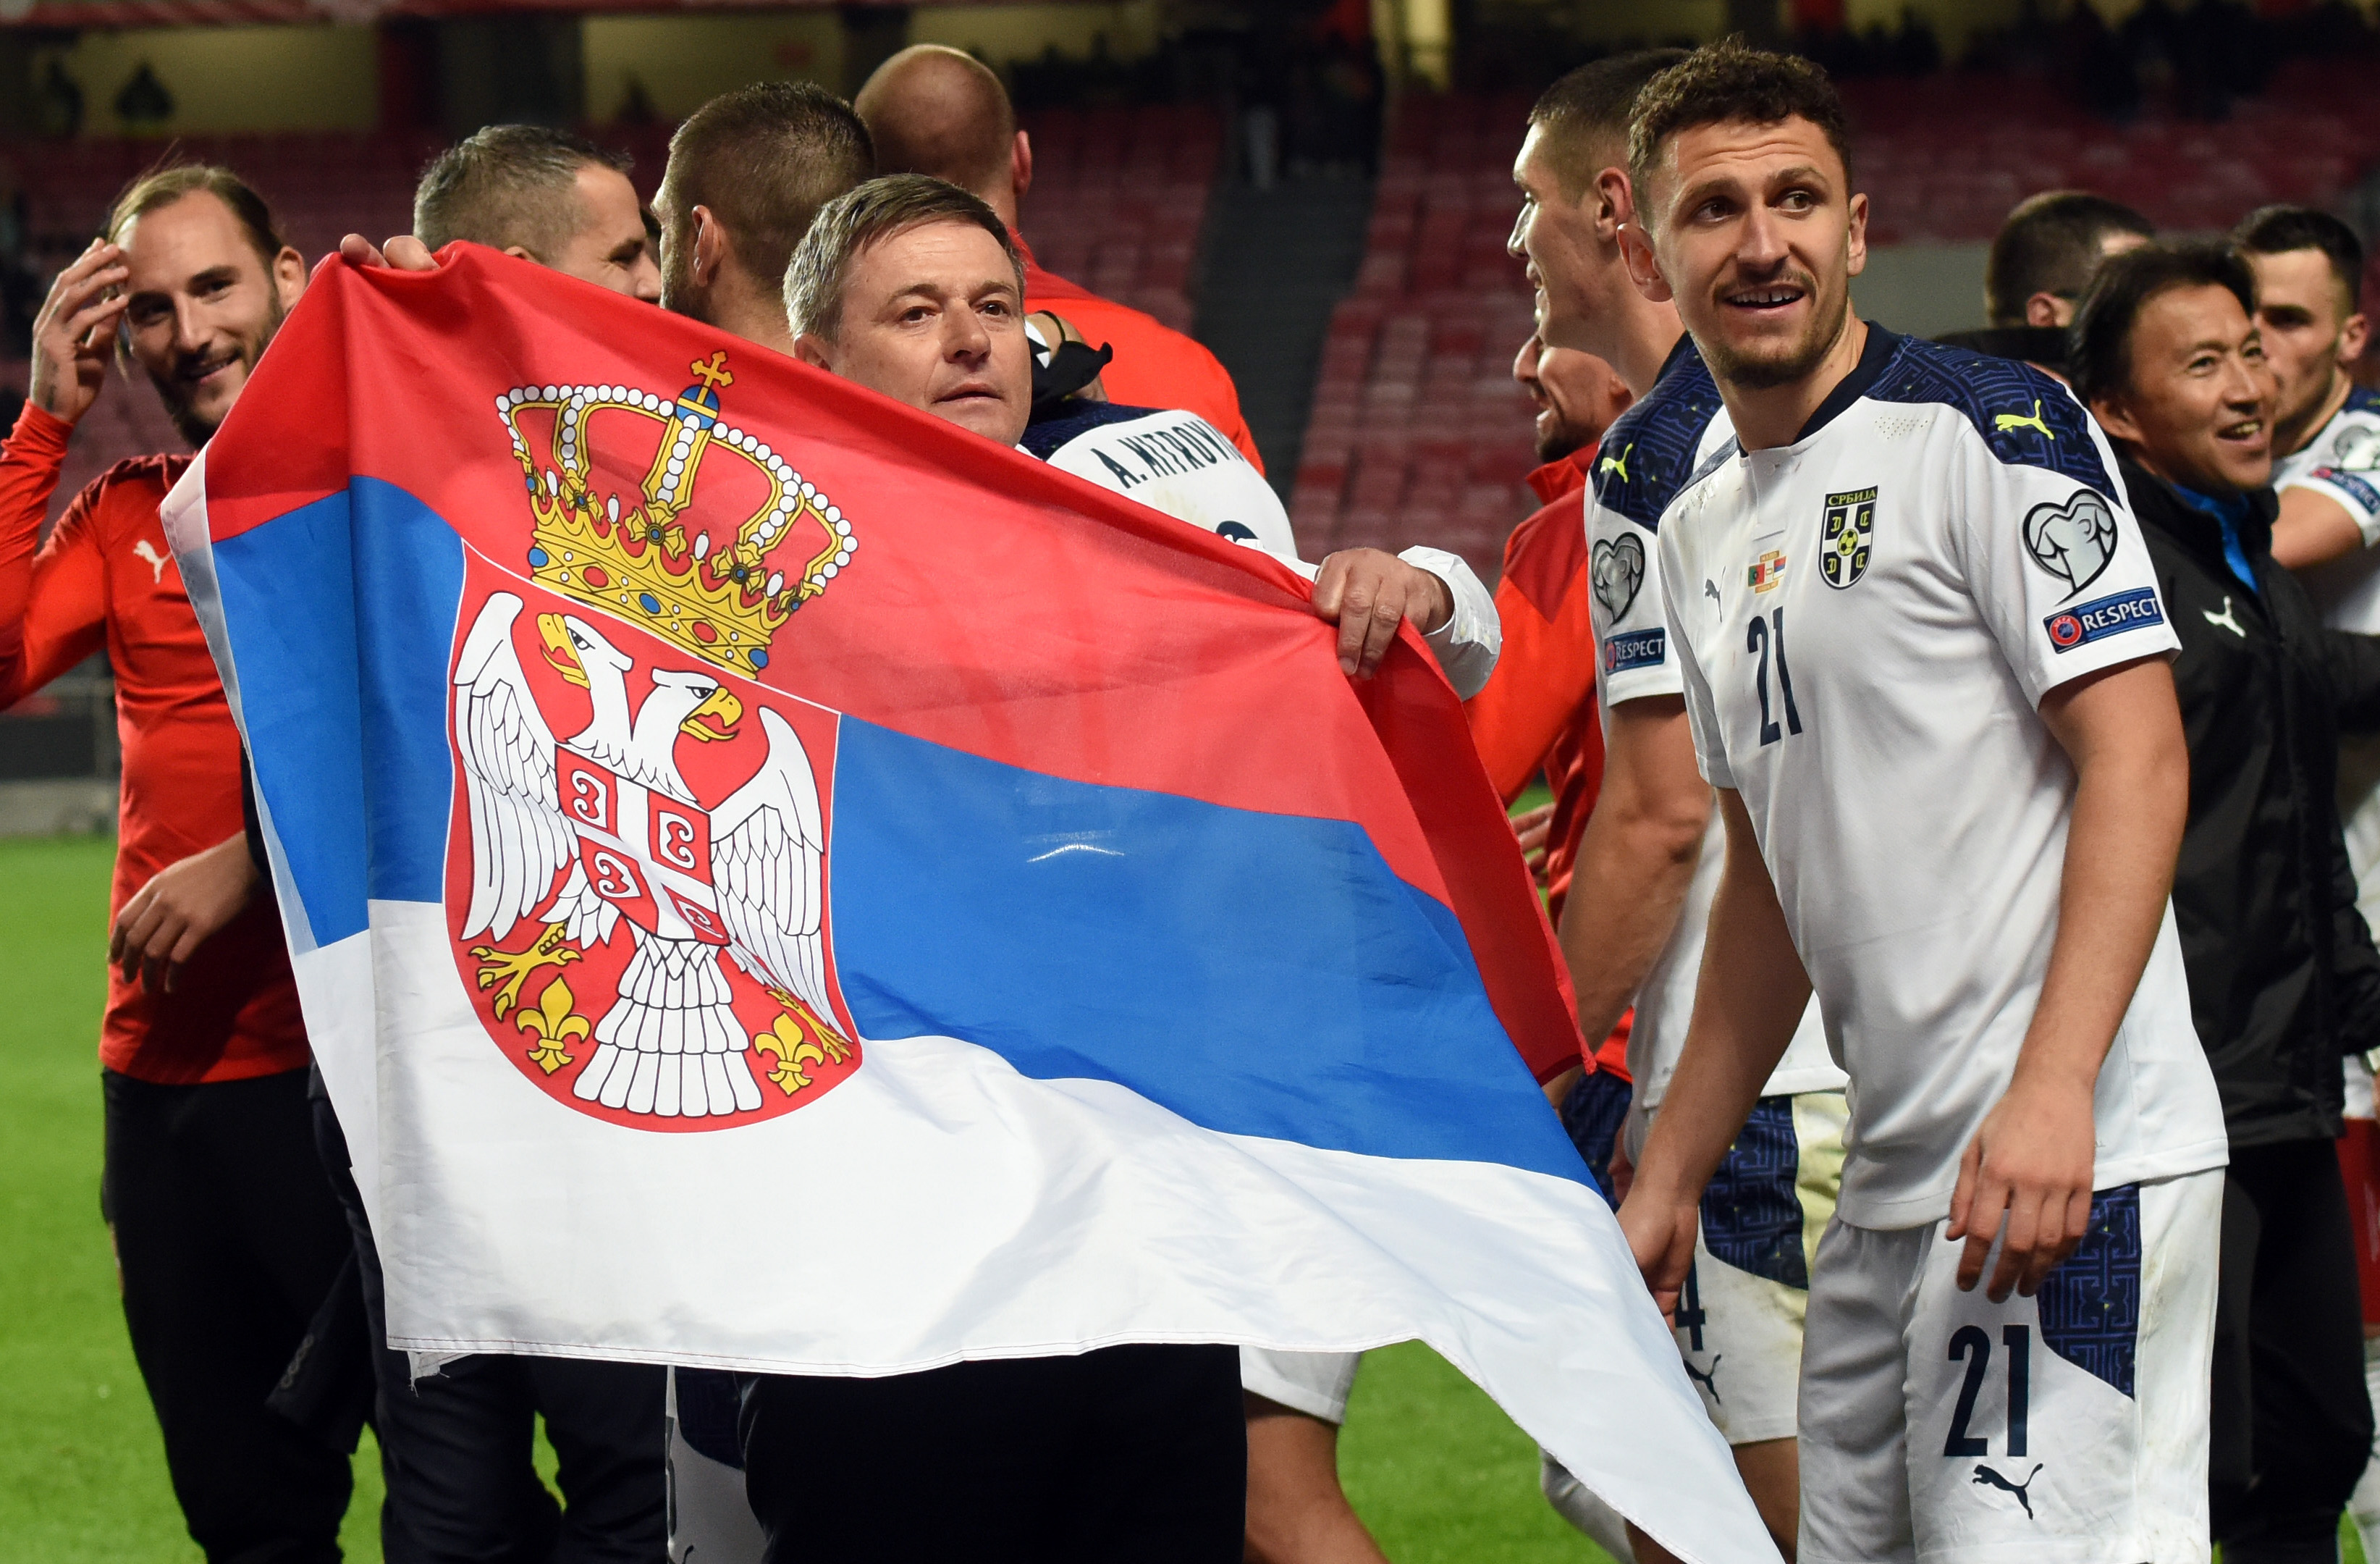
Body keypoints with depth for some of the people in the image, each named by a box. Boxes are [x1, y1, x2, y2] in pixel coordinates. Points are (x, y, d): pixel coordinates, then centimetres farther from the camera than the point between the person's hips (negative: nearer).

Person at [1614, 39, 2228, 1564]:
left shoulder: (1995, 426, -5)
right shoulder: (1702, 533, 18)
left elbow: (2137, 761, -13)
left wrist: (2051, 1094, -22)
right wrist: (1668, 1181, 21)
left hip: (2071, 1157, -8)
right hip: (1890, 1182, 8)